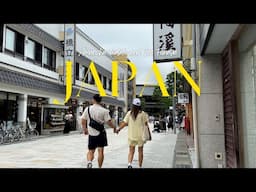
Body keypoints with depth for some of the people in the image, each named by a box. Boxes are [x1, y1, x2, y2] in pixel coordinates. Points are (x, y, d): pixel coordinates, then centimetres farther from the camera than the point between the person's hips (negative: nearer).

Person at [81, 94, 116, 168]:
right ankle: (100, 167, 14)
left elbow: (83, 121, 1)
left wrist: (85, 129, 17)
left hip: (91, 133, 1)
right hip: (101, 133, -1)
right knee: (100, 151, 8)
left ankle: (89, 162, -14)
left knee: (90, 151, 12)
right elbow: (109, 122, -10)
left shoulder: (88, 109, -3)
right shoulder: (104, 110, -8)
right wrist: (114, 127, 9)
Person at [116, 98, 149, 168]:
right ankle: (140, 166, 22)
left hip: (131, 135, 1)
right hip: (140, 136, -1)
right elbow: (146, 123, -7)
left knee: (131, 151, 9)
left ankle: (129, 164, -12)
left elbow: (124, 123, -4)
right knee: (140, 151, 14)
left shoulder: (129, 113, -3)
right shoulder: (143, 113, -7)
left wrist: (118, 129, 10)